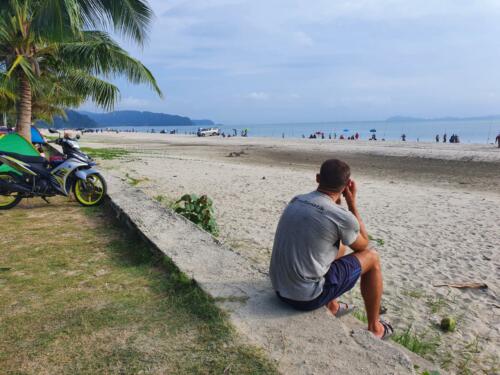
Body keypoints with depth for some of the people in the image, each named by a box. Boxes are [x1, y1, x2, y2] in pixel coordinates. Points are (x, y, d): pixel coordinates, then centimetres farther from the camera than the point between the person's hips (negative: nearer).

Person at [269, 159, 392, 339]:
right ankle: (374, 328, 24)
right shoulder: (343, 217, -18)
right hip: (308, 297, -7)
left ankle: (332, 307, 40)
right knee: (371, 257, 10)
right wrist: (352, 202, 5)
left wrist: (337, 201, 15)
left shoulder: (295, 201, 2)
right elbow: (363, 245, 5)